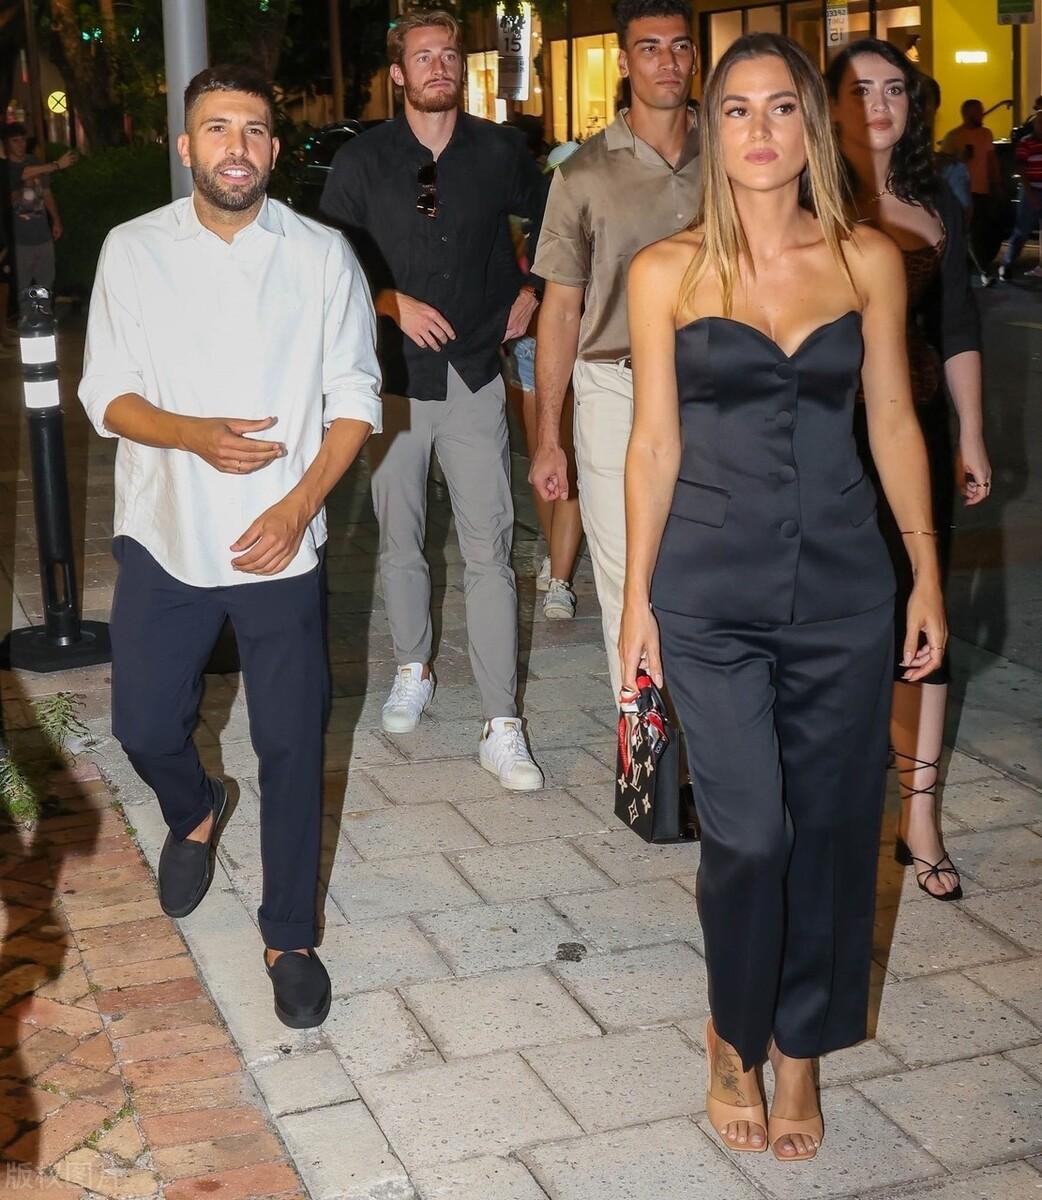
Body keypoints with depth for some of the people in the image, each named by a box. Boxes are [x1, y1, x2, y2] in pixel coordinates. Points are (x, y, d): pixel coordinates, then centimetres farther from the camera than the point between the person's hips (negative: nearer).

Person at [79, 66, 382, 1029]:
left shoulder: (322, 256, -2)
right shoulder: (134, 251, -1)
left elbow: (354, 399, -1)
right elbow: (106, 394, -1)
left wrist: (299, 505, -14)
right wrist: (193, 435, -20)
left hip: (281, 542, -1)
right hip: (163, 538, 1)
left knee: (291, 745, 3)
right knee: (145, 726, 8)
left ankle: (290, 937, 20)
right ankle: (195, 814, 45)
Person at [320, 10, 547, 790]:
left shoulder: (499, 153, 3)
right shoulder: (362, 162, 1)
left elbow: (554, 221, 19)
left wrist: (531, 292, 9)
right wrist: (394, 303, -11)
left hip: (475, 376, -1)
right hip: (394, 377, 1)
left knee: (490, 551, -6)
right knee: (400, 541, 11)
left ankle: (502, 728, -4)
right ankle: (414, 671, 34)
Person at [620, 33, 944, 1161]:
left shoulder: (869, 261, 3)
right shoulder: (668, 271, -2)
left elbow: (892, 423, 7)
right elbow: (655, 443, 1)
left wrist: (927, 572, 6)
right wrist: (636, 594, 1)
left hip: (843, 588, 2)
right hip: (712, 594, -2)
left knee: (833, 828, 8)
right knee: (747, 836, -3)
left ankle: (798, 1045, 29)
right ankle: (735, 1039, 24)